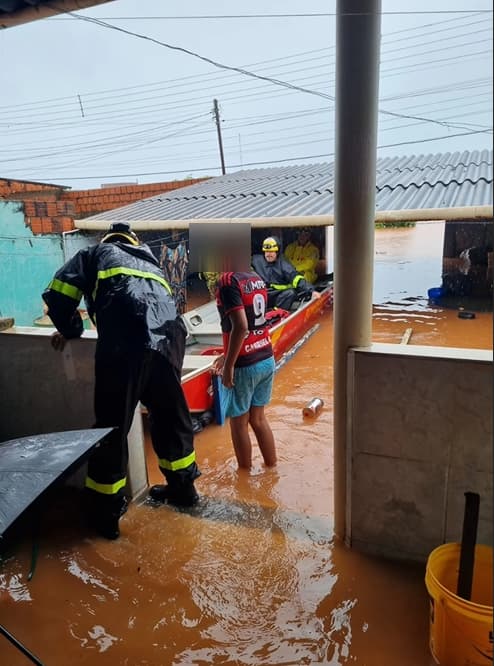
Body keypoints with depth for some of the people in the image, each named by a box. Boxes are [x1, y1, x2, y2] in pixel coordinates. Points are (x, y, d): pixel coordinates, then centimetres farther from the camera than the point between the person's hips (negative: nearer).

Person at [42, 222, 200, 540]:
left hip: (125, 344, -4)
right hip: (169, 340, 5)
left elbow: (58, 295, 13)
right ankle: (182, 487, 38)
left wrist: (70, 330, 30)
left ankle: (106, 514, 21)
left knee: (113, 426, 8)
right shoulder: (150, 261, 36)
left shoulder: (95, 253, 23)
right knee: (171, 416, 22)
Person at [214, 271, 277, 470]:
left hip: (245, 365, -7)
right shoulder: (257, 279, 8)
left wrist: (229, 365, -17)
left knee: (238, 422, 12)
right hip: (267, 360, 7)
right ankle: (272, 468, 31)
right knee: (258, 418, 20)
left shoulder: (228, 281, -16)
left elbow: (240, 326, -24)